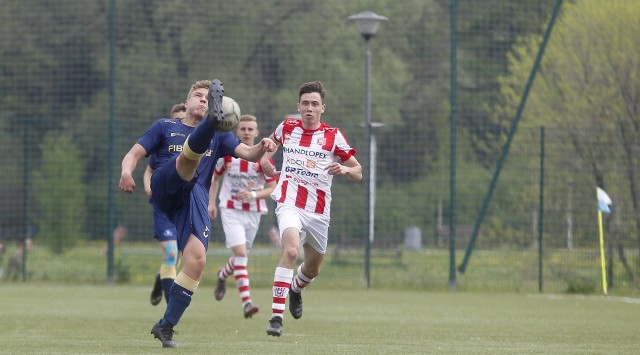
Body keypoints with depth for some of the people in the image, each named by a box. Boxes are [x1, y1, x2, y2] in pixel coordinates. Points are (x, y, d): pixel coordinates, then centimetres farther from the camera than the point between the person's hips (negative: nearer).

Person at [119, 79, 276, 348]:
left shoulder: (218, 136, 27)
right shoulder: (165, 127, 22)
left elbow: (248, 153, 11)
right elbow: (135, 153, 12)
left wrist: (261, 148, -14)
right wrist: (126, 171, -12)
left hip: (196, 200, 2)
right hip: (165, 188, -2)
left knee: (196, 260, -17)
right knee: (192, 149, -29)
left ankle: (166, 326, -7)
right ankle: (214, 119, -65)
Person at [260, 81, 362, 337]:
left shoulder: (333, 136, 1)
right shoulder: (287, 127, 5)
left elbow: (358, 172, 3)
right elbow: (271, 143, 30)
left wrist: (345, 169, -19)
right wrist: (265, 157, 9)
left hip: (318, 211, 2)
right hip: (290, 203, -2)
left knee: (312, 269, 15)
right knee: (291, 250, -29)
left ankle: (296, 288, 53)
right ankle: (276, 316, -31)